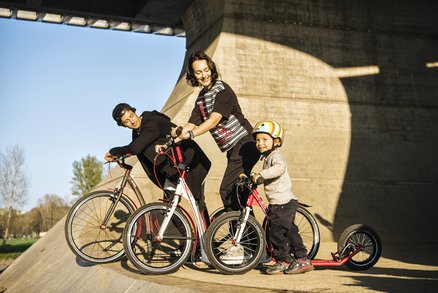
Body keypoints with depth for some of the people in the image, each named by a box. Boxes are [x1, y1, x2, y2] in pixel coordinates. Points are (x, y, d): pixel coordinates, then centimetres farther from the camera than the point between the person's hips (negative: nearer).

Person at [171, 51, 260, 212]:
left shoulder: (222, 90, -13)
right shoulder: (201, 97, 14)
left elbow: (214, 120, -23)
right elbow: (191, 125, 8)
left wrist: (191, 134, -31)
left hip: (244, 144, -10)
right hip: (233, 149, 10)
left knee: (227, 190, -16)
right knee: (237, 190, 15)